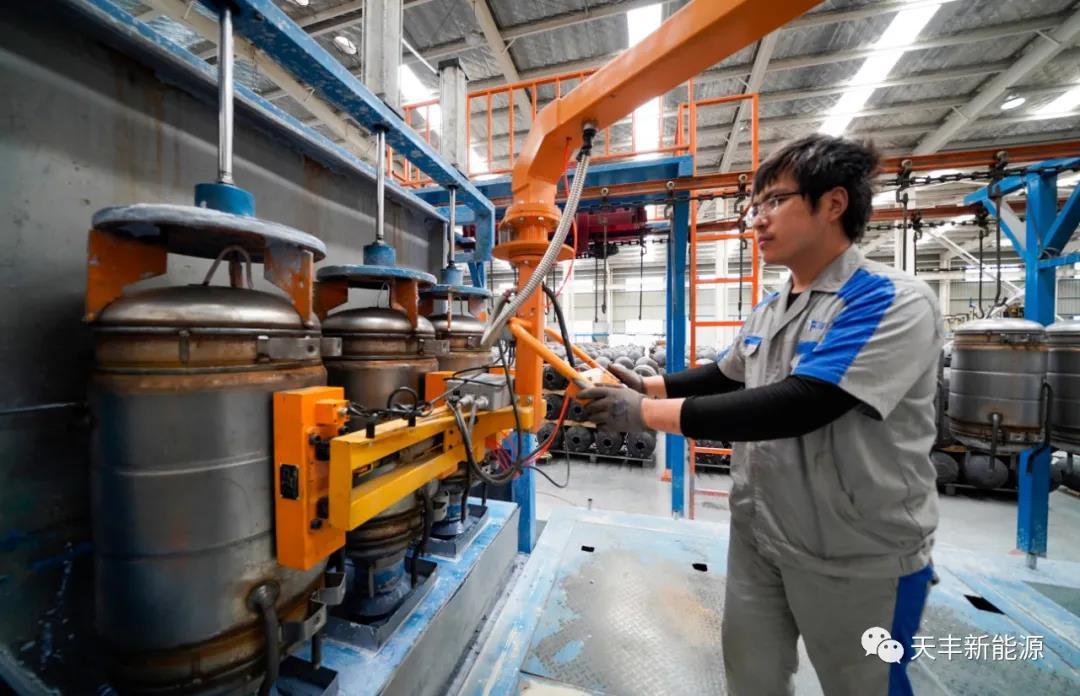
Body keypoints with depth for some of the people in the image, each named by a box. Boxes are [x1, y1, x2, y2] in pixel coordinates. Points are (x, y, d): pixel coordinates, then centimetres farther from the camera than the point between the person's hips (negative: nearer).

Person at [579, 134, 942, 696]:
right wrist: (644, 385, 2)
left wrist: (645, 413, -29)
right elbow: (724, 377, 15)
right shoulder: (766, 312, 3)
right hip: (759, 537, 7)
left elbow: (791, 407, -32)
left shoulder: (893, 302, -19)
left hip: (859, 557, -6)